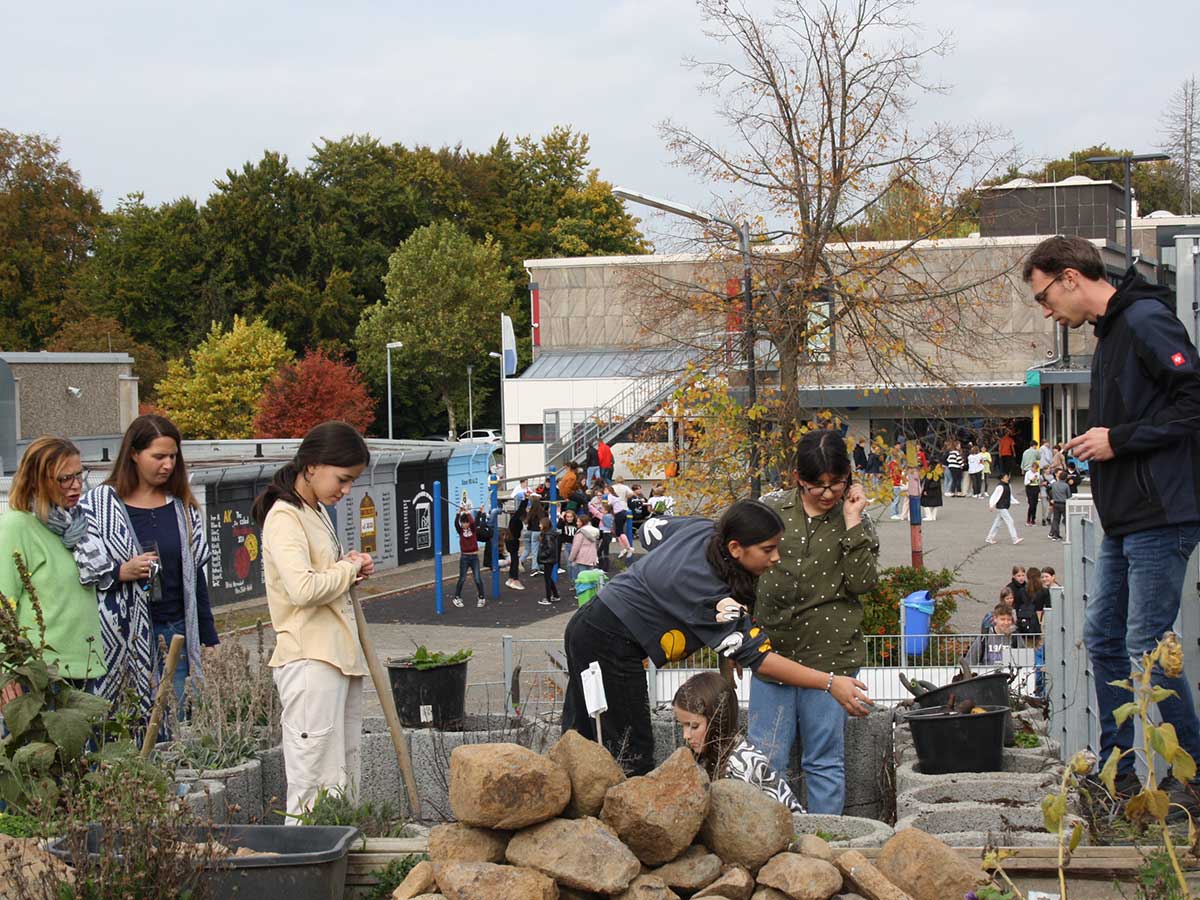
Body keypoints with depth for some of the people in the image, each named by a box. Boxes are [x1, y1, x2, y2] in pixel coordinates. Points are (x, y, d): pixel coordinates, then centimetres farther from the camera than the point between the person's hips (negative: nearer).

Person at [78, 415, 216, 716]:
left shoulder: (183, 507, 13)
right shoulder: (98, 504, -1)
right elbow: (78, 568, -3)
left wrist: (210, 640, 16)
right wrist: (120, 572, -18)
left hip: (175, 633, 4)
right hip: (119, 638, -4)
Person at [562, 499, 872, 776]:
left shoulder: (701, 529, -4)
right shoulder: (712, 595, -27)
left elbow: (651, 528, 16)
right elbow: (757, 657, -26)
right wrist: (830, 683, -28)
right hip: (611, 646, -10)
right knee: (631, 759, -5)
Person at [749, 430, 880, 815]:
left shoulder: (856, 521, 3)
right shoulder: (772, 509, 5)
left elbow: (863, 581, -10)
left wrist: (852, 523, -11)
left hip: (830, 657, -1)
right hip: (772, 650, 1)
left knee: (825, 761, 7)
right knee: (765, 758, 2)